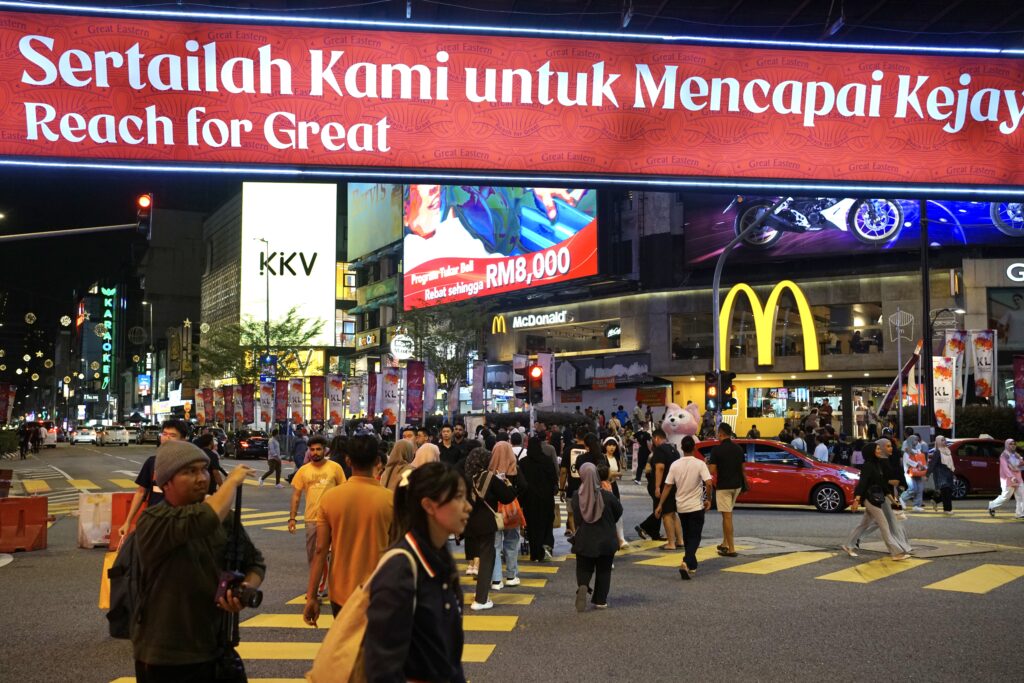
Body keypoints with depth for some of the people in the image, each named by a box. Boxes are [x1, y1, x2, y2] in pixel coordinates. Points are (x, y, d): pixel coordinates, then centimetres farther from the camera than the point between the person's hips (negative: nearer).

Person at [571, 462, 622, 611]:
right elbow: (619, 511, 2)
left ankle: (582, 586, -17)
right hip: (605, 541, -1)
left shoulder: (576, 497, -12)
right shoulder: (606, 495, -14)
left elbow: (576, 518, -5)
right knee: (603, 570, 15)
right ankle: (600, 600, 17)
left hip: (584, 540, 1)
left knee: (583, 568, 13)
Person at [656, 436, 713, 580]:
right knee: (694, 538, -1)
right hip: (696, 506, -3)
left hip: (681, 507, 3)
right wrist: (708, 499, -4)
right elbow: (708, 483, -20)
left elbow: (667, 486, -2)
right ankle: (686, 563, -23)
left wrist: (660, 505, 2)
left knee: (687, 536, 19)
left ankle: (692, 566, 27)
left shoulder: (675, 465, -3)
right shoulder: (699, 464, -11)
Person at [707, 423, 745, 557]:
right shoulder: (738, 449, 5)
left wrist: (707, 464, 5)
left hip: (723, 486, -6)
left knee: (727, 516, -4)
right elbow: (742, 469, 11)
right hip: (737, 485, 6)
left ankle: (731, 549, -5)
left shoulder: (717, 449, -14)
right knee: (727, 514, 18)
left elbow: (712, 471, -15)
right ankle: (725, 544, 20)